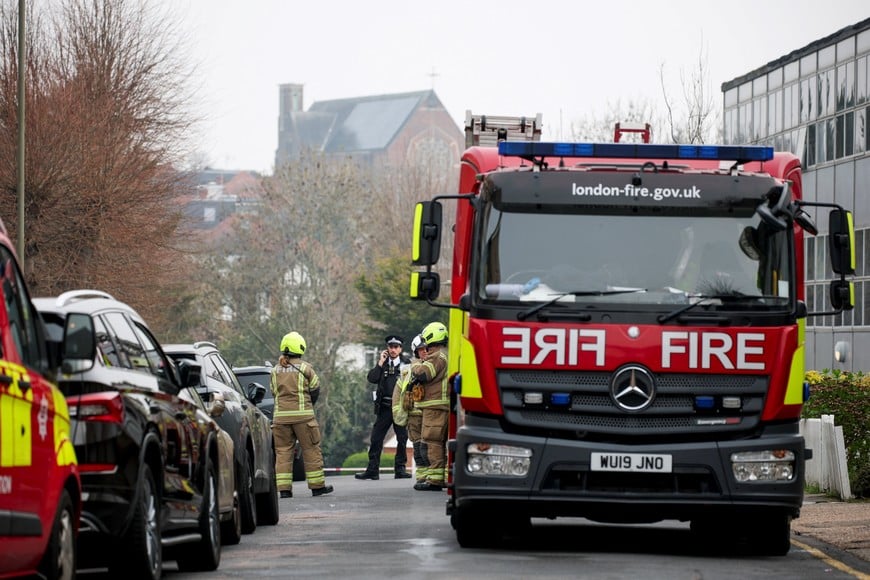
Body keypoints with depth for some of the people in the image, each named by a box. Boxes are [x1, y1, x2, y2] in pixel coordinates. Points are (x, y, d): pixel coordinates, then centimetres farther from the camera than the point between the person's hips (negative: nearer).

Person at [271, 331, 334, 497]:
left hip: (280, 415, 3)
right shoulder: (305, 368, -4)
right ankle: (317, 486, 9)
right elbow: (315, 390, 3)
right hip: (303, 415, -3)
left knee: (282, 451, 6)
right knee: (311, 450, 5)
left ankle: (284, 488, -1)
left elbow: (274, 392, 11)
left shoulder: (275, 371, 6)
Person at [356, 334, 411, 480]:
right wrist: (381, 363, -4)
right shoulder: (383, 364, 11)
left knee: (402, 438, 3)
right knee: (376, 439, 1)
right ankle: (372, 470, 4)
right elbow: (372, 378, -3)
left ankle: (400, 468, 12)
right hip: (384, 406, 2)